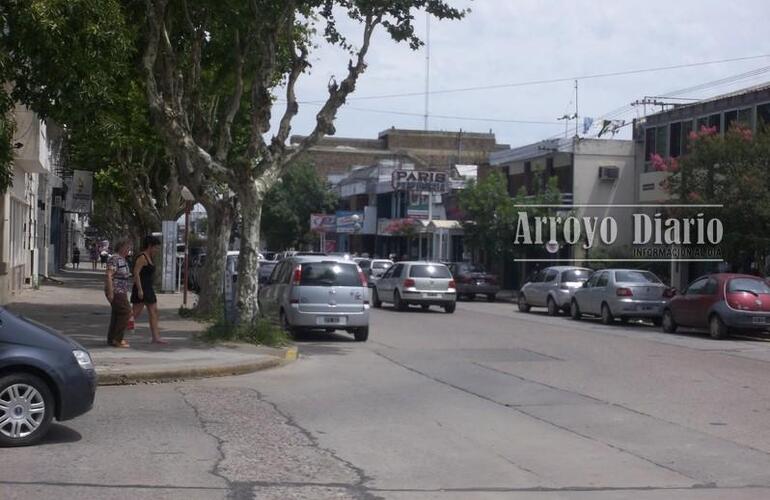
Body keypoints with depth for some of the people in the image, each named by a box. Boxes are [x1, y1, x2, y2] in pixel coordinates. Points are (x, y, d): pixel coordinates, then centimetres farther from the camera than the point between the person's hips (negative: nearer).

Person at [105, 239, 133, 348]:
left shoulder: (122, 259, 17)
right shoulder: (115, 259, -15)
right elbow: (108, 275, -21)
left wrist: (125, 293, 27)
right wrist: (110, 292, -25)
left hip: (121, 292, 10)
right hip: (116, 292, -10)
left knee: (117, 314, 11)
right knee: (126, 312, -12)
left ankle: (111, 339, 16)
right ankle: (117, 339, -10)